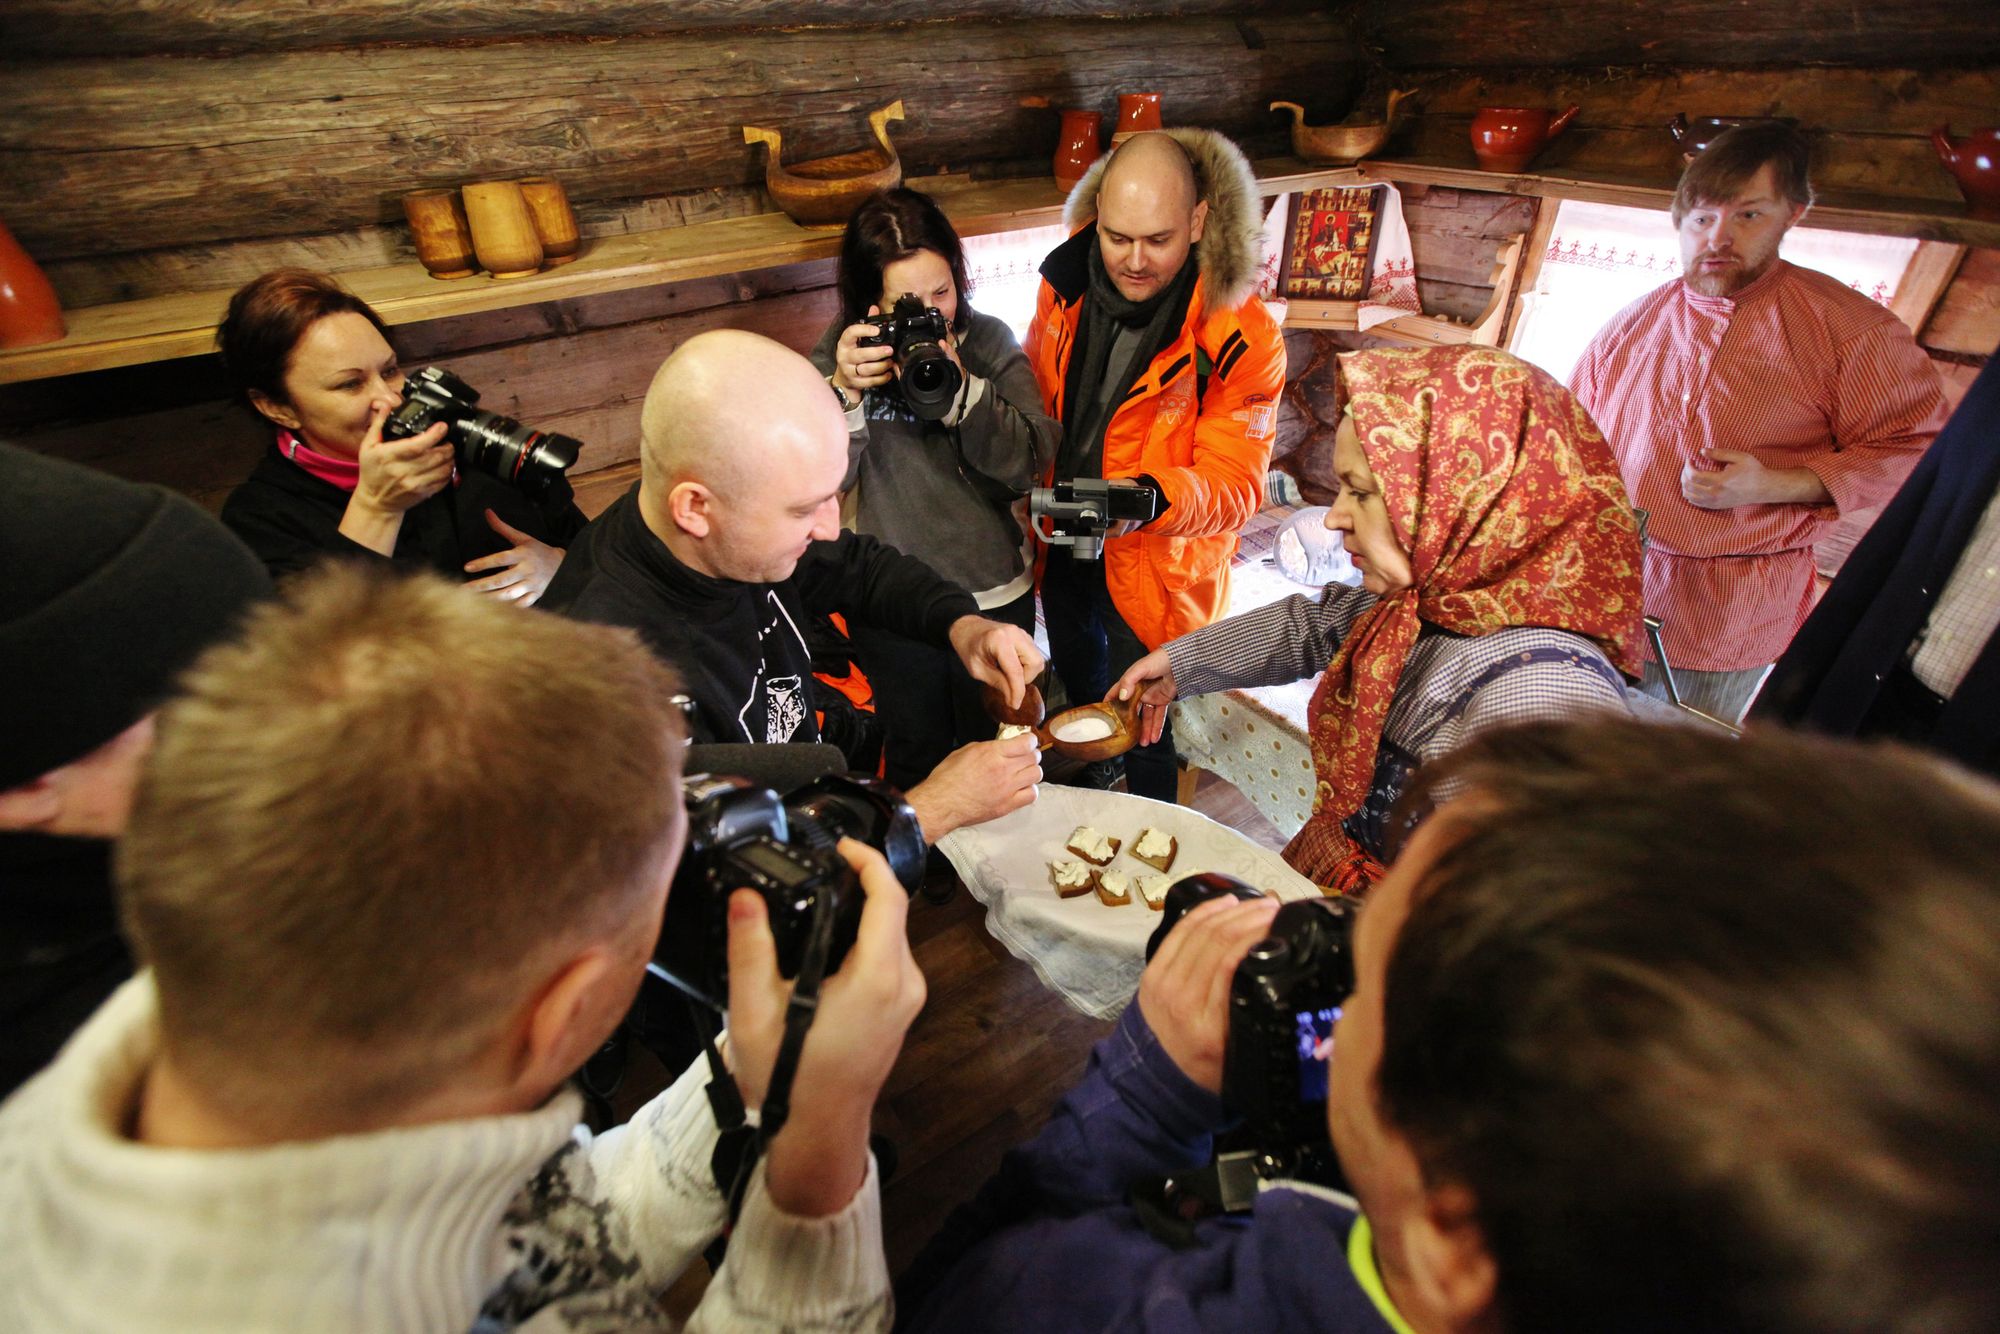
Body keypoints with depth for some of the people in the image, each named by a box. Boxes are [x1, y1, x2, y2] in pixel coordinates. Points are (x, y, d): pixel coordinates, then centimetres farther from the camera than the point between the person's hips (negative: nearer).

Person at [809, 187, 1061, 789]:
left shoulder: (990, 341, -7)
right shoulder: (839, 354, -6)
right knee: (917, 759, 20)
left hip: (996, 593, 1)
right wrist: (844, 391, -31)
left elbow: (1031, 462, -16)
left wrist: (958, 388, -29)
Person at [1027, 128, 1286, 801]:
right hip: (1061, 545, 6)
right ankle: (1088, 779, 62)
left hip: (1155, 563, -5)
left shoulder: (1241, 336, -24)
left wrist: (1156, 495, -43)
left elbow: (1235, 485, -23)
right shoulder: (1066, 281, -9)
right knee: (1077, 683, 30)